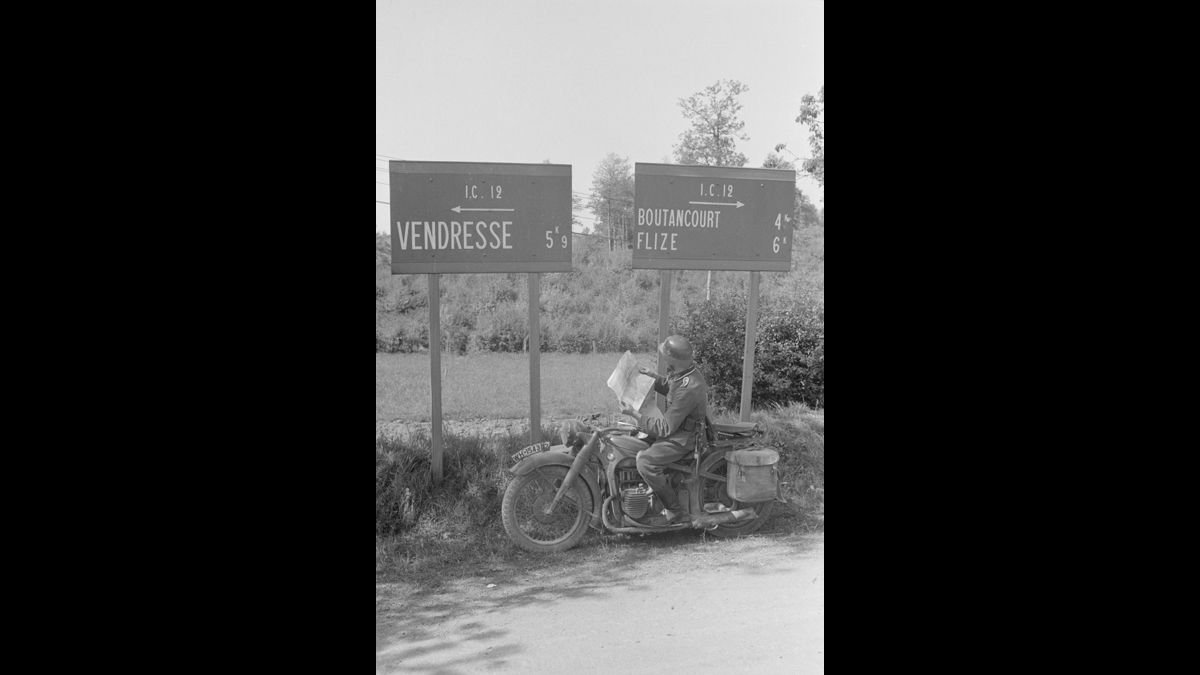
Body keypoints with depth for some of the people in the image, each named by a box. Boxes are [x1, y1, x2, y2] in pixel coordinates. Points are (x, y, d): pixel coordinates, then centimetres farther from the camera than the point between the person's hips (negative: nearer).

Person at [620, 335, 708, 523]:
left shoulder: (688, 389, -32)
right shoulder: (685, 370, -3)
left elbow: (666, 428, -26)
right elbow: (670, 387, 21)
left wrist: (634, 414, -21)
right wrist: (652, 375, 5)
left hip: (682, 438, -10)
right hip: (677, 426, 10)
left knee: (645, 460, -25)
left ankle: (676, 510, -13)